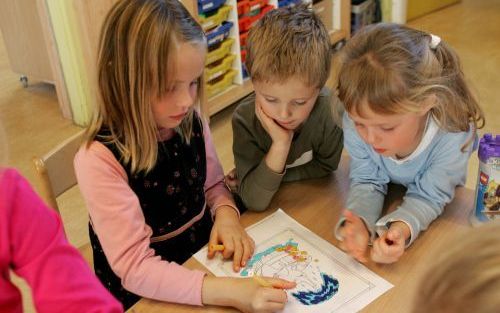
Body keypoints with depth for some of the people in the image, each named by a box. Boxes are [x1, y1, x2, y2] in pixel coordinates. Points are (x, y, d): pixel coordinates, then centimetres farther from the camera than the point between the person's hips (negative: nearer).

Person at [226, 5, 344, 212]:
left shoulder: (330, 111, -24)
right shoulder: (245, 119, -25)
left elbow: (325, 167, -8)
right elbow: (254, 202, -24)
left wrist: (263, 176, -18)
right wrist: (280, 146, -36)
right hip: (270, 209, -1)